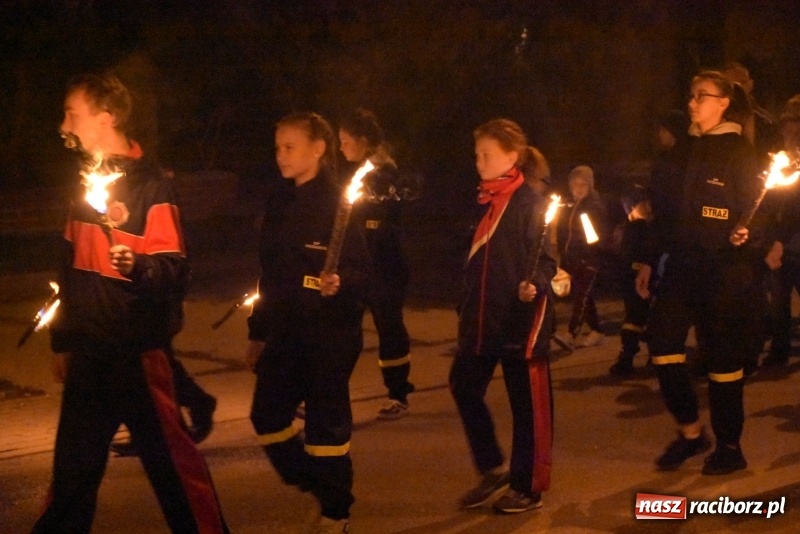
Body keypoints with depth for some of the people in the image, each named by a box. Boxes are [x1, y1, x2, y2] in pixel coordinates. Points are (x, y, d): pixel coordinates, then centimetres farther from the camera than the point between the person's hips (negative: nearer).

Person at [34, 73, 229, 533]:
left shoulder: (150, 185, -12)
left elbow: (172, 268, -16)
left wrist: (136, 266, -38)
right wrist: (63, 341, 18)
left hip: (137, 351, -7)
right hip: (88, 351, 7)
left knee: (170, 457, 0)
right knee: (74, 462, 14)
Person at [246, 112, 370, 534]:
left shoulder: (338, 202, -10)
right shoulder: (278, 202, 9)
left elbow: (361, 268, -13)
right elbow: (270, 273, 14)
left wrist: (340, 282, -35)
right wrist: (258, 333, 16)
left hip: (330, 332, -7)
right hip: (285, 331, 7)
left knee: (326, 420, 1)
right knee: (266, 414, 7)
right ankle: (309, 481, 29)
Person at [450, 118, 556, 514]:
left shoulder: (530, 203, -10)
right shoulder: (482, 203, 13)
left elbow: (546, 256, -12)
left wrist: (535, 284, -31)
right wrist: (466, 311, 18)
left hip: (520, 319, -8)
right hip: (483, 318, 8)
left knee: (526, 404, 2)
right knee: (464, 386, 8)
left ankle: (528, 487, 13)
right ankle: (493, 469, 22)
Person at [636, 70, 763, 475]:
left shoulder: (740, 152, -6)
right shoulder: (687, 150, 13)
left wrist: (747, 234, -30)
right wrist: (651, 261, 16)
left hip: (726, 270, -6)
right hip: (683, 263, 6)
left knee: (723, 357, 1)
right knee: (662, 344, -2)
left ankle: (729, 446, 14)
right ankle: (690, 432, 14)